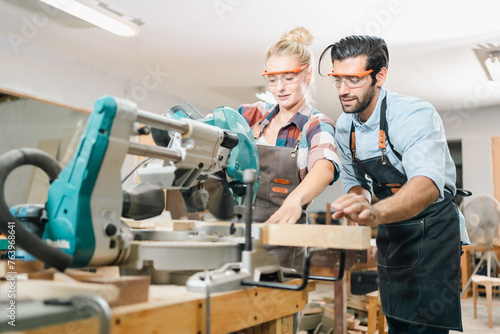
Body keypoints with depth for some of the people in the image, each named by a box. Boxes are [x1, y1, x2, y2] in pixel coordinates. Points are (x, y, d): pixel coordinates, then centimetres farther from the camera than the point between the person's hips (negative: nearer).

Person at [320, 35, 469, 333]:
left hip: (432, 228, -6)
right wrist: (358, 198, -15)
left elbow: (428, 184, -42)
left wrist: (376, 213, -61)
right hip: (390, 233, 7)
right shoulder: (344, 126, -2)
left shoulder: (415, 114, -25)